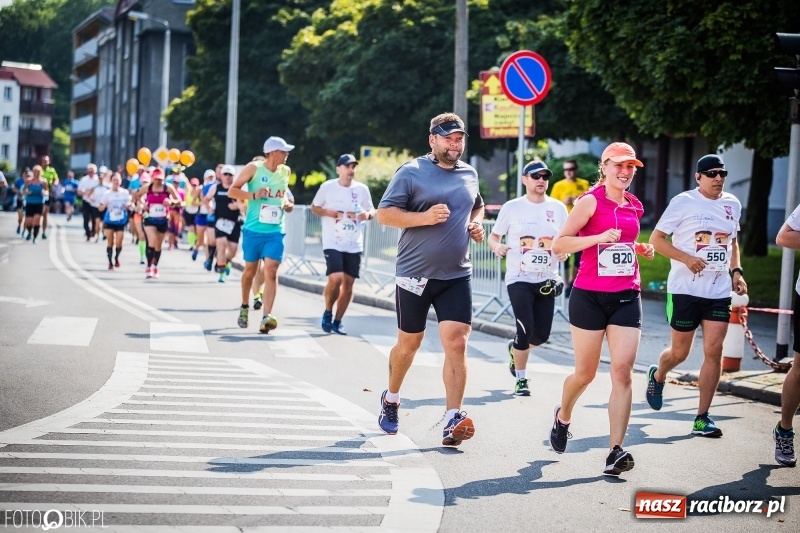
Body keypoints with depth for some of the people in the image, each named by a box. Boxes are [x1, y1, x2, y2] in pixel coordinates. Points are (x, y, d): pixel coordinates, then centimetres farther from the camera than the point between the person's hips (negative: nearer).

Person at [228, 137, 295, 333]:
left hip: (276, 231, 2)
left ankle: (266, 317, -20)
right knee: (250, 270, 11)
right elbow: (232, 191, -4)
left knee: (271, 271, -13)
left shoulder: (286, 171, 8)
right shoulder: (253, 168, -5)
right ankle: (245, 307, 36)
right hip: (253, 229, -2)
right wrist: (253, 195, -19)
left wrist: (288, 203, 5)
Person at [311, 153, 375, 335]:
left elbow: (371, 210, 13)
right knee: (336, 278, -18)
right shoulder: (327, 187, -3)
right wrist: (328, 213, -13)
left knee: (348, 282, 4)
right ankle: (328, 313, 7)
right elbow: (314, 207, 7)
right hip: (333, 243, -3)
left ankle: (337, 321, 18)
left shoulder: (362, 189, 3)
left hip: (354, 245, 3)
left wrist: (367, 214, -10)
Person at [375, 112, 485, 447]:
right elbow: (384, 213, -9)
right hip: (415, 273, -3)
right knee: (409, 343, 11)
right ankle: (391, 400, 37)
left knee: (456, 343, -11)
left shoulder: (469, 175, 11)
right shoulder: (412, 172, -6)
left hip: (457, 275, 3)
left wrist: (476, 224, 7)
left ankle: (453, 420, -11)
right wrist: (425, 217, -21)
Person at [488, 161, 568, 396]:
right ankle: (521, 379, 8)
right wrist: (496, 247, -17)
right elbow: (494, 236, 6)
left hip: (547, 280, 3)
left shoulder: (558, 208, 5)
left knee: (541, 334, 5)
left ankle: (515, 348, 39)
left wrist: (565, 251, -10)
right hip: (519, 279, -3)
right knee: (526, 331, -12)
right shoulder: (512, 208, -1)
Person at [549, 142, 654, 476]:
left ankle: (615, 452, -11)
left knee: (622, 371, -8)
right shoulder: (591, 201, -6)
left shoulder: (634, 206, 13)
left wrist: (640, 250, 10)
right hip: (590, 296, -4)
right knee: (585, 373, 7)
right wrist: (600, 237, -22)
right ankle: (562, 416, 39)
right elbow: (559, 244, -11)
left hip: (626, 298, 4)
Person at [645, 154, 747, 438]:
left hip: (719, 290, 4)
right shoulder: (683, 202, -7)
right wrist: (686, 258, -19)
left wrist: (736, 271, 8)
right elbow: (656, 239, -6)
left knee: (714, 350, -6)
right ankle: (658, 376, 42)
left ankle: (702, 418, 1)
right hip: (685, 289, -4)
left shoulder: (732, 204, 9)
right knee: (680, 352, 6)